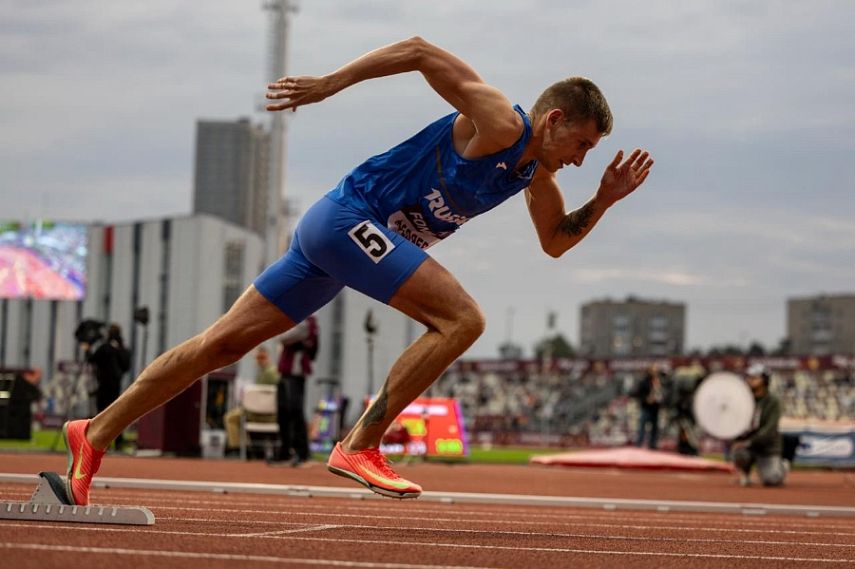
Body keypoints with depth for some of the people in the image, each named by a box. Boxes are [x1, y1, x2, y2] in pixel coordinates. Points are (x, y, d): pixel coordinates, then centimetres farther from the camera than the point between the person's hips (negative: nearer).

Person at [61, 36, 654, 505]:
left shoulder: (537, 172, 14)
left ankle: (95, 433, 10)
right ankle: (360, 446, -16)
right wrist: (330, 83, -17)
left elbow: (555, 241, 26)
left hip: (335, 231, 9)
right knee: (462, 319, -16)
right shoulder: (500, 124, -13)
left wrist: (603, 201, 10)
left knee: (223, 344, 7)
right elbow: (419, 51, -16)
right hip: (351, 216, -9)